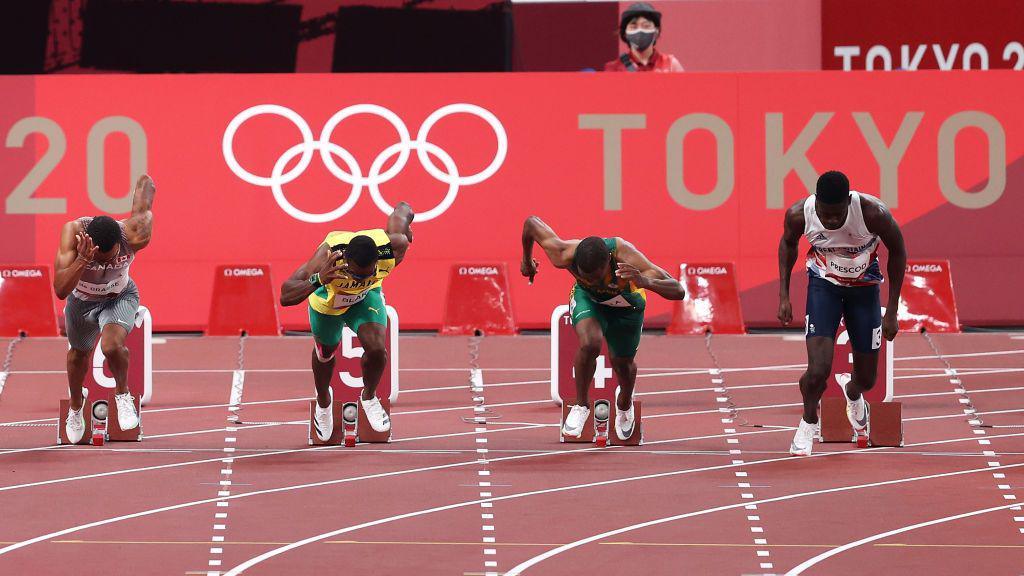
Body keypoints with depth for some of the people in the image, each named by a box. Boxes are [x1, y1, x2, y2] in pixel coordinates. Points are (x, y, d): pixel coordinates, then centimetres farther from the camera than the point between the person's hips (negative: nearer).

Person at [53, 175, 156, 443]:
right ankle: (76, 408, 56)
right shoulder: (73, 232, -39)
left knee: (112, 344, -31)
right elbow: (60, 290, -44)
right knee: (79, 353, 24)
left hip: (119, 297, -2)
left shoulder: (134, 235, -38)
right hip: (81, 299, 2)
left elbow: (145, 182, -19)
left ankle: (123, 394, 0)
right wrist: (82, 260, -58)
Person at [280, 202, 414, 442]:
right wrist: (318, 280, -66)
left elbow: (402, 209, -18)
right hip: (328, 299, -1)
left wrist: (404, 233, 5)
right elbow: (286, 297, -48)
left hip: (366, 296, 1)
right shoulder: (327, 255, -47)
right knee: (325, 354, 21)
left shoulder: (392, 246, -40)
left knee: (377, 348, -20)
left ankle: (369, 397, 14)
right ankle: (324, 402, 56)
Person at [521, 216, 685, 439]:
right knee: (589, 344, -29)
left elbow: (679, 292, -46)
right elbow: (532, 222, -22)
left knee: (622, 363, 16)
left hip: (626, 304, 0)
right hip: (588, 297, 0)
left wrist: (647, 282, -67)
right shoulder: (565, 256, -40)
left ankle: (625, 404, 53)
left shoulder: (627, 259, -46)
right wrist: (527, 260, -3)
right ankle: (581, 405, -3)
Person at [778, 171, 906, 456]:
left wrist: (892, 311, -11)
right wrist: (784, 296, -3)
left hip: (864, 287, 0)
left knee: (866, 378, 10)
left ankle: (852, 393, 49)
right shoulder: (799, 215, -27)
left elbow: (897, 251, -13)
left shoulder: (873, 213, -32)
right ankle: (808, 422, 15)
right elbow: (788, 243, -1)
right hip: (824, 284, 0)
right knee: (818, 371, -18)